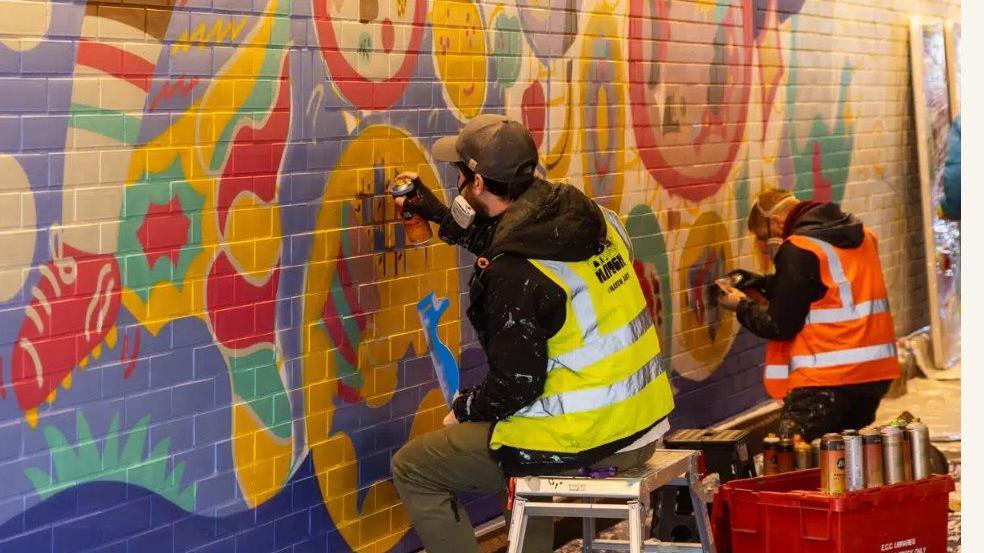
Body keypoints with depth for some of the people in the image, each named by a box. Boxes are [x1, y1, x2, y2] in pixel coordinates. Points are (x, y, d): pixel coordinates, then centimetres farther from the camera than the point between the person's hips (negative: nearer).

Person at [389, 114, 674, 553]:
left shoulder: (513, 274, -22)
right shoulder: (587, 217, 2)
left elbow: (515, 383, -17)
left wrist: (463, 410, 1)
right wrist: (440, 216, 29)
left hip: (581, 442, -8)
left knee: (412, 469, 6)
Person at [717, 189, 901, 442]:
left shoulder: (797, 250, -11)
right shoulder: (860, 234, 14)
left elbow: (781, 326, -10)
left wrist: (741, 306, 6)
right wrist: (765, 284, 20)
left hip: (827, 377, -8)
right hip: (876, 372, 8)